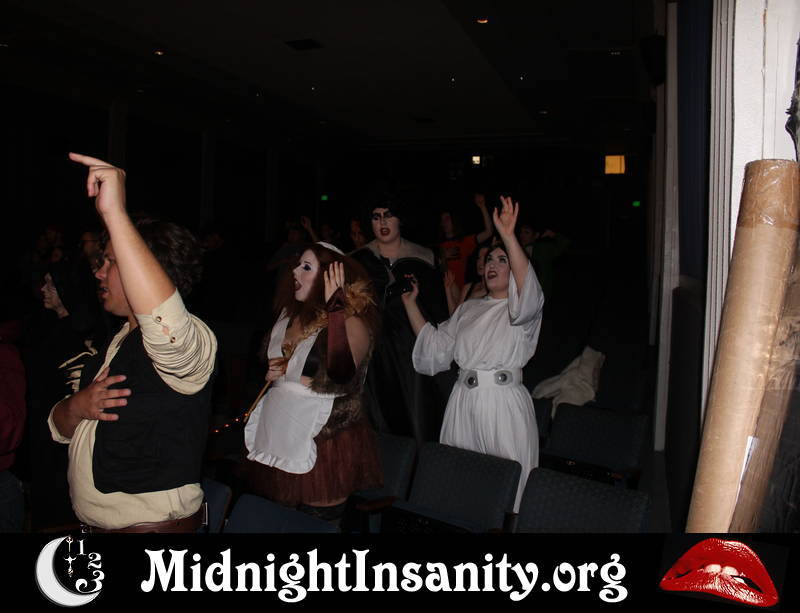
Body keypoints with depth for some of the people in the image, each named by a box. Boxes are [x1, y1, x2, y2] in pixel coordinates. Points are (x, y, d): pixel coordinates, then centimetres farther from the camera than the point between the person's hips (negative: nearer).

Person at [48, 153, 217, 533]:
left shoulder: (190, 340, -20)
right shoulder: (117, 342, 11)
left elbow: (166, 325, -46)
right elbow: (60, 430, 13)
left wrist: (114, 213, -43)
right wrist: (76, 407, -11)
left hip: (155, 525, -9)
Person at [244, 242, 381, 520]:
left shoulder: (352, 321, -14)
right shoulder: (290, 313, 7)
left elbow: (341, 375, -34)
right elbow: (269, 358, 26)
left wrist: (334, 309, -31)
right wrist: (270, 372, 3)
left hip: (321, 442, -7)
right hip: (277, 434, 7)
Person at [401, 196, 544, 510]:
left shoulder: (523, 307, 0)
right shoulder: (468, 309, 17)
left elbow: (528, 291, -25)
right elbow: (435, 344, 17)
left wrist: (508, 237, -35)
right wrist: (410, 303, 11)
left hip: (504, 403, -5)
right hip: (464, 402, 6)